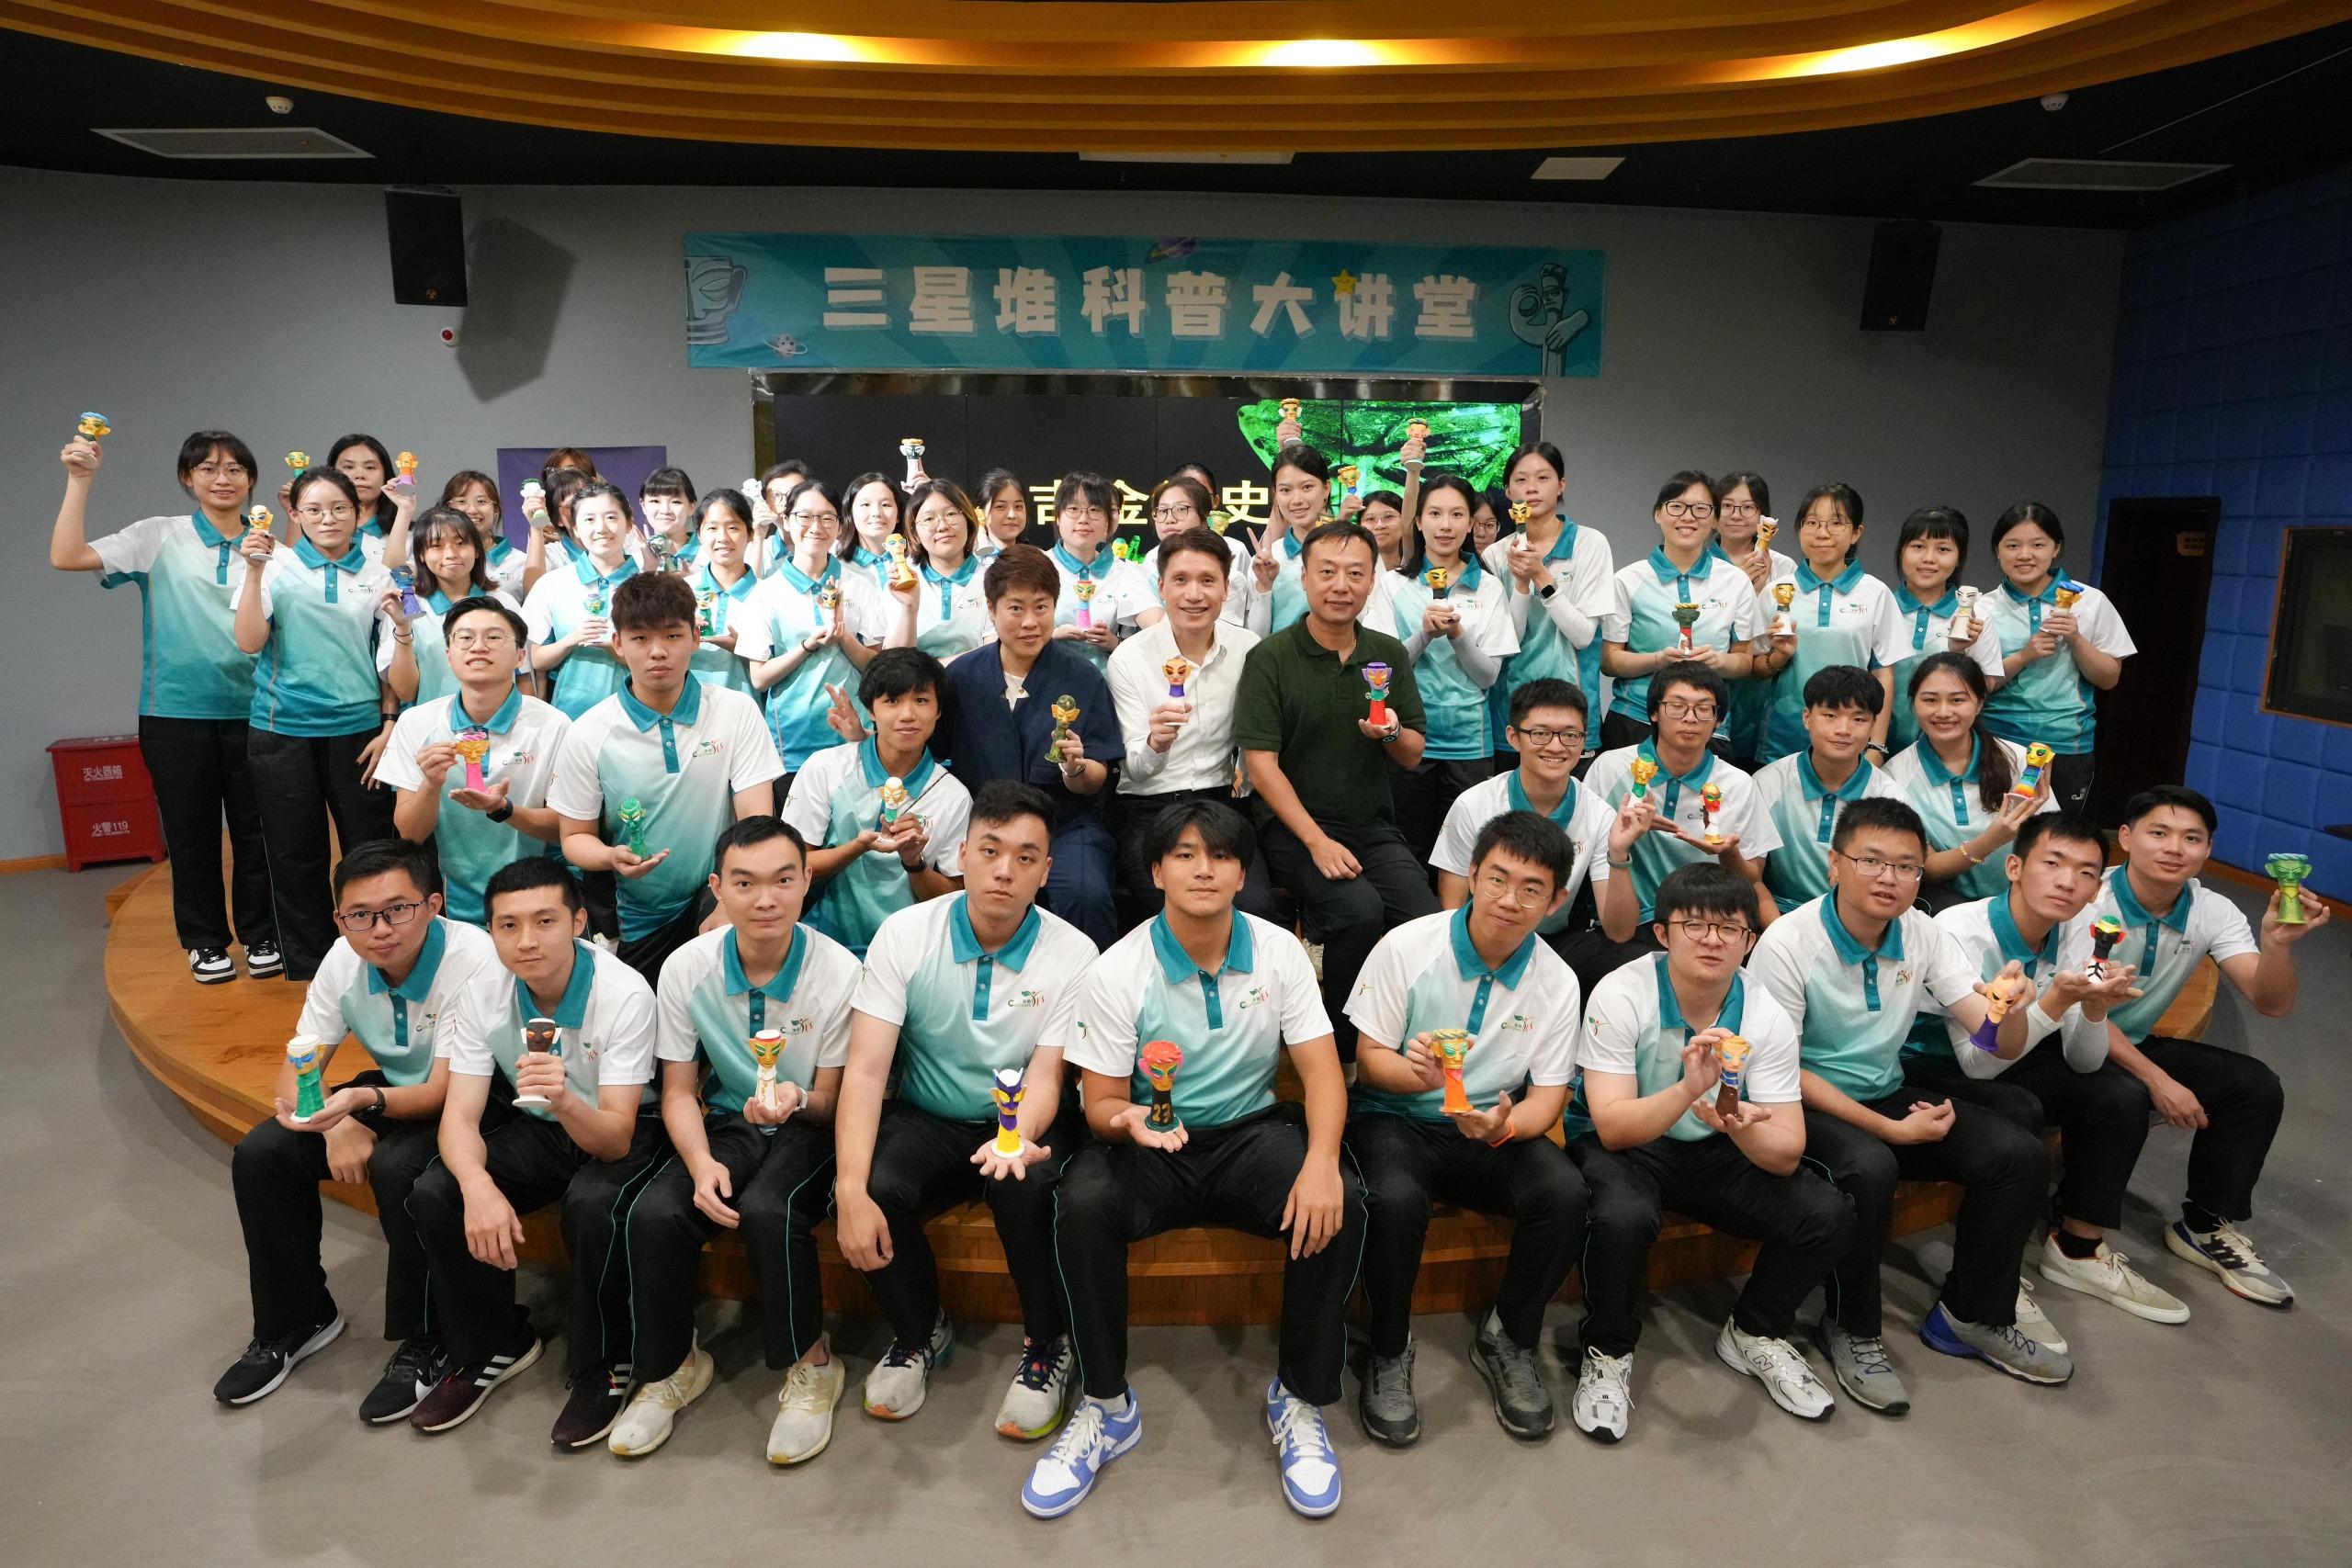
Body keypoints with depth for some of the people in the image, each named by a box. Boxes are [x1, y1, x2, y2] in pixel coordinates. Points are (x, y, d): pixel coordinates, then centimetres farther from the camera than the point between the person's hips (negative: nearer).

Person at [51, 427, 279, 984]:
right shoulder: (160, 537, 1)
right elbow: (67, 557, -7)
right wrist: (80, 480, -12)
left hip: (250, 709, 1)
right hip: (177, 710, -1)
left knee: (255, 829, 6)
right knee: (190, 832, 8)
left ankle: (261, 935, 20)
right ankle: (207, 941, 22)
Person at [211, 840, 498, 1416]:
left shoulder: (473, 959, -29)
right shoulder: (343, 960, -9)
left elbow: (445, 1091, -27)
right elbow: (296, 1066, -4)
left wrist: (364, 1102, -46)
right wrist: (335, 1123, -24)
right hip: (391, 1089, 7)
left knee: (397, 1167, -34)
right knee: (258, 1155, -9)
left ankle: (423, 1344, -12)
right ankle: (295, 1321, 13)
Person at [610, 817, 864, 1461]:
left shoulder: (838, 971, -17)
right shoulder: (687, 969, -8)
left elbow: (830, 1102, -8)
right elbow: (679, 1092, 0)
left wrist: (796, 1100, -32)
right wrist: (702, 1163, -18)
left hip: (808, 1131, -3)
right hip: (727, 1124, 3)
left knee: (767, 1209, -33)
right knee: (653, 1213, -24)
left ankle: (811, 1366, -7)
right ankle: (672, 1366, 4)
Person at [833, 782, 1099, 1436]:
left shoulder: (1072, 954, -11)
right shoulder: (906, 934, -10)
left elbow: (1045, 1076, -15)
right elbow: (865, 1070, -15)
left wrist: (1017, 1136, -40)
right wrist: (850, 1191, -28)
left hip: (1023, 1121, -1)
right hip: (926, 1120, 2)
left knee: (1025, 1187, -34)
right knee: (873, 1192, -28)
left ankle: (1047, 1344, -3)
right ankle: (920, 1332, 5)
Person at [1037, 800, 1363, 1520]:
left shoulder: (1279, 952, -4)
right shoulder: (1117, 971, -9)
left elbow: (1321, 1069, -8)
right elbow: (1101, 1101, -5)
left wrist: (1322, 1160, -28)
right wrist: (1126, 1119, -32)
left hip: (1251, 1133, 1)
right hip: (1151, 1143, -1)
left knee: (1338, 1205, -28)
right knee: (1082, 1205, -32)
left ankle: (1299, 1401, -5)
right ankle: (1107, 1407, -8)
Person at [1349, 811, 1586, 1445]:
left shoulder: (1557, 982, -3)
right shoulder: (1407, 947, -12)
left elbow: (1548, 1097, -1)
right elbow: (1370, 1057, -7)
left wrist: (1503, 1126, -25)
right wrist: (1417, 1073, -31)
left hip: (1493, 1127, 3)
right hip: (1395, 1118, -2)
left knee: (1565, 1193, -26)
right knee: (1397, 1200, -34)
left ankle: (1508, 1341, 1)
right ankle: (1388, 1355, -6)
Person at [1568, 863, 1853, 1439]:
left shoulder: (1767, 1017, -11)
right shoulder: (1621, 996, -21)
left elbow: (1786, 1154, -13)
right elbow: (1614, 1127, -26)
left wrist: (1740, 1126, -38)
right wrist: (1688, 1090, -44)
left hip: (1714, 1152, 4)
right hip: (1623, 1144, -4)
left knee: (1828, 1218, -16)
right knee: (1624, 1218, -36)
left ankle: (1754, 1334, 14)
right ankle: (1606, 1352, -5)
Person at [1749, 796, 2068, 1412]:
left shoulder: (1923, 935, -3)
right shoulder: (1787, 943, -19)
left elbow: (2003, 1044, -5)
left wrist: (2010, 1009, -30)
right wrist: (1891, 1129, -20)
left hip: (1889, 1095, 6)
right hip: (1807, 1103, -6)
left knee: (2022, 1157, -11)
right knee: (1870, 1170, -34)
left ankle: (1972, 1316, 10)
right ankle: (1849, 1331, -9)